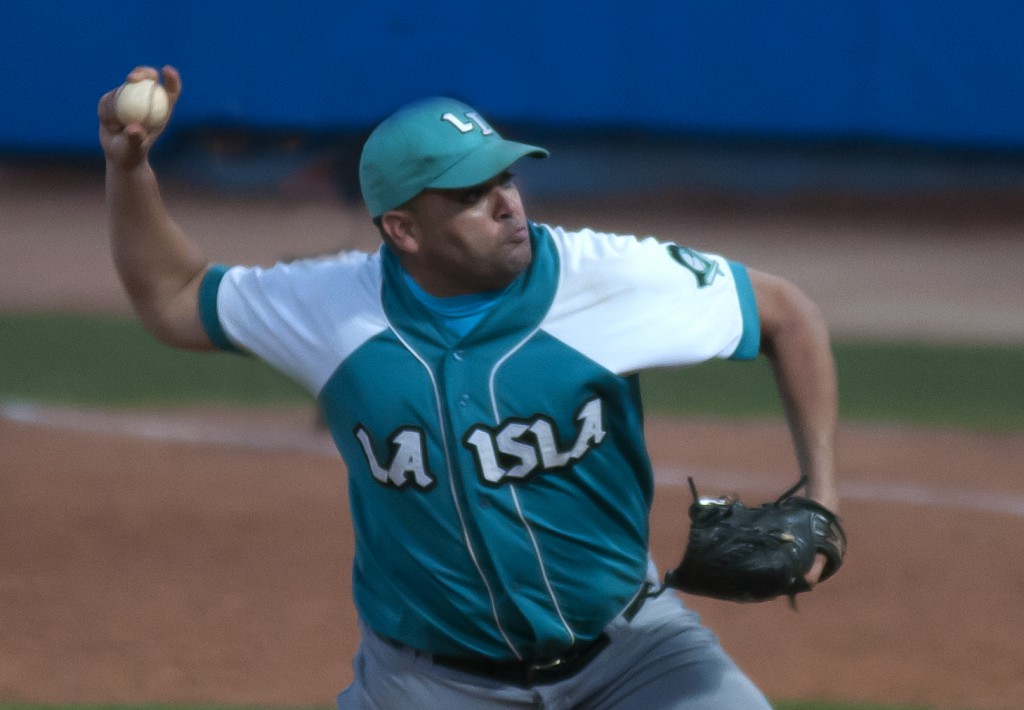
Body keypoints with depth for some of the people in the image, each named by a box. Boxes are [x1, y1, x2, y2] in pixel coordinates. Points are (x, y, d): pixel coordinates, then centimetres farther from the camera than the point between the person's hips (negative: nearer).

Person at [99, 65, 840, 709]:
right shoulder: (335, 308, -11)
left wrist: (821, 497, -12)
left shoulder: (610, 278, -16)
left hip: (624, 645, -1)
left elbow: (786, 313, -4)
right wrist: (129, 167, -9)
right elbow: (172, 302, 5)